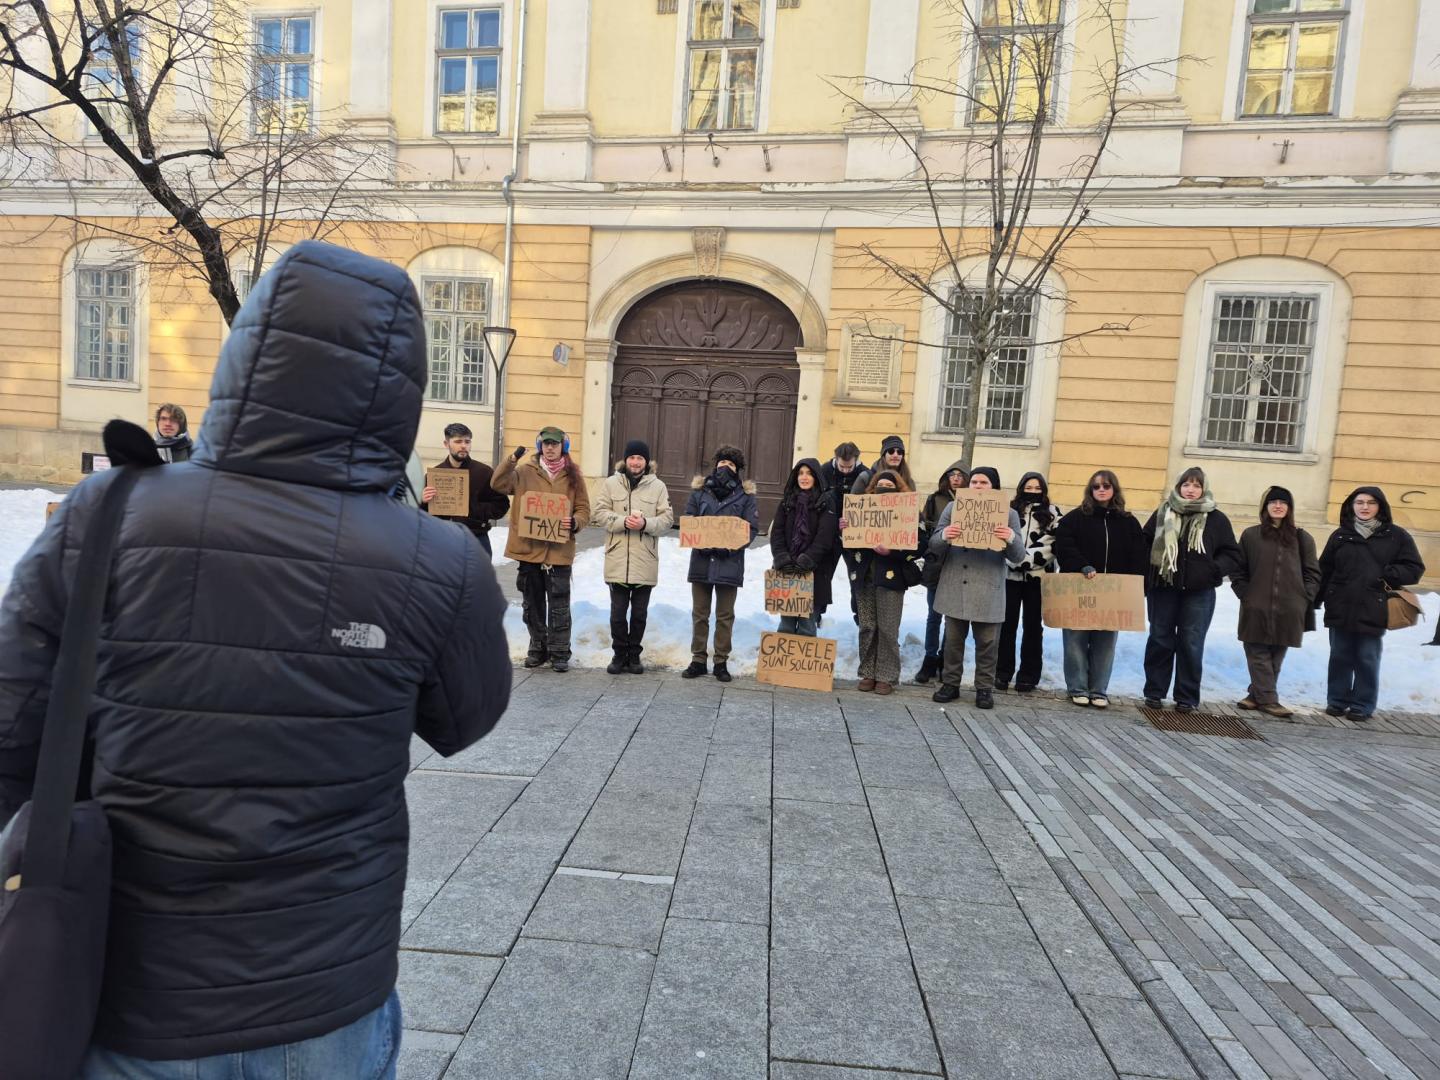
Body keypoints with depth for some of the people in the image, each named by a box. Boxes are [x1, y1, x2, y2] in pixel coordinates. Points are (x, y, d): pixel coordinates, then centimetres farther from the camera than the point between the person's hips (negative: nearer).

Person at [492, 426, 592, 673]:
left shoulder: (573, 476, 4)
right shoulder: (525, 472, 6)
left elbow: (584, 510, 3)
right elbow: (498, 484, -6)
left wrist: (575, 522, -18)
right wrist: (512, 459, -17)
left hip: (559, 550, -2)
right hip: (528, 548, 2)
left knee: (558, 605, 2)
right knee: (532, 604, 12)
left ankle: (559, 653, 12)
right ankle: (538, 649, 25)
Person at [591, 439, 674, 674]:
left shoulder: (658, 486, 3)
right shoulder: (611, 483, 4)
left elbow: (667, 518, 0)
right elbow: (599, 513, 0)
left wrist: (645, 523, -18)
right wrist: (623, 521, -16)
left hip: (645, 562, 0)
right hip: (617, 560, 0)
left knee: (639, 613, 10)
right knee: (618, 612, 5)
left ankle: (634, 655, 25)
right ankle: (619, 654, 20)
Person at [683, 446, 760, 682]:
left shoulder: (745, 495, 1)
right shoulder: (699, 490, 6)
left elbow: (752, 529, -2)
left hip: (729, 563, -2)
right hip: (701, 560, 2)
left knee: (725, 616, 7)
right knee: (699, 614, 9)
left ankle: (721, 662, 18)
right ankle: (698, 660, 20)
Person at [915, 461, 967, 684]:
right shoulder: (935, 500, 6)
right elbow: (923, 528, 5)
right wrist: (928, 551, -9)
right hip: (936, 566, 1)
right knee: (934, 616, 6)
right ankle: (930, 661, 15)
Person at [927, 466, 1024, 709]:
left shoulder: (1008, 514, 3)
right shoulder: (952, 508, 6)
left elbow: (1018, 554, -3)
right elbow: (934, 545, 2)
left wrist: (1011, 539, -25)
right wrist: (944, 536, -22)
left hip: (988, 591, -1)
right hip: (954, 588, 1)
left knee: (987, 642, 6)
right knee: (953, 639, 10)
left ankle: (985, 688, 19)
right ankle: (950, 683, 22)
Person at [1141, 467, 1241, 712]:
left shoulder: (1216, 519, 3)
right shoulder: (1163, 513, 5)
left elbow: (1232, 553, 5)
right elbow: (1144, 544, 7)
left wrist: (1213, 570, -13)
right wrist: (1146, 577, -4)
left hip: (1199, 593, -1)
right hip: (1162, 589, 1)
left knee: (1191, 644, 2)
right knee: (1160, 640, 6)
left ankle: (1187, 697, 12)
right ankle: (1154, 692, 17)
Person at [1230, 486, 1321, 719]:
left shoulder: (1301, 538, 9)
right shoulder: (1251, 535, 7)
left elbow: (1313, 573, 10)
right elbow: (1237, 570, 8)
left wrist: (1304, 599, -2)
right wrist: (1245, 594, -2)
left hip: (1289, 611, 1)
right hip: (1257, 609, -1)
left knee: (1276, 656, 5)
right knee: (1259, 655, -3)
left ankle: (1258, 694, 15)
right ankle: (1267, 699, 1)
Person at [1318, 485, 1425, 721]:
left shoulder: (1397, 536, 3)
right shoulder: (1340, 535, 7)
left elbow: (1415, 569, 2)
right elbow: (1324, 570, 7)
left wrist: (1387, 575, -16)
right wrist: (1317, 599, 0)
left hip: (1374, 611, -2)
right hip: (1340, 609, 2)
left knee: (1367, 660, 4)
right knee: (1340, 657, 9)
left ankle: (1363, 706, 14)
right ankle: (1337, 701, 19)